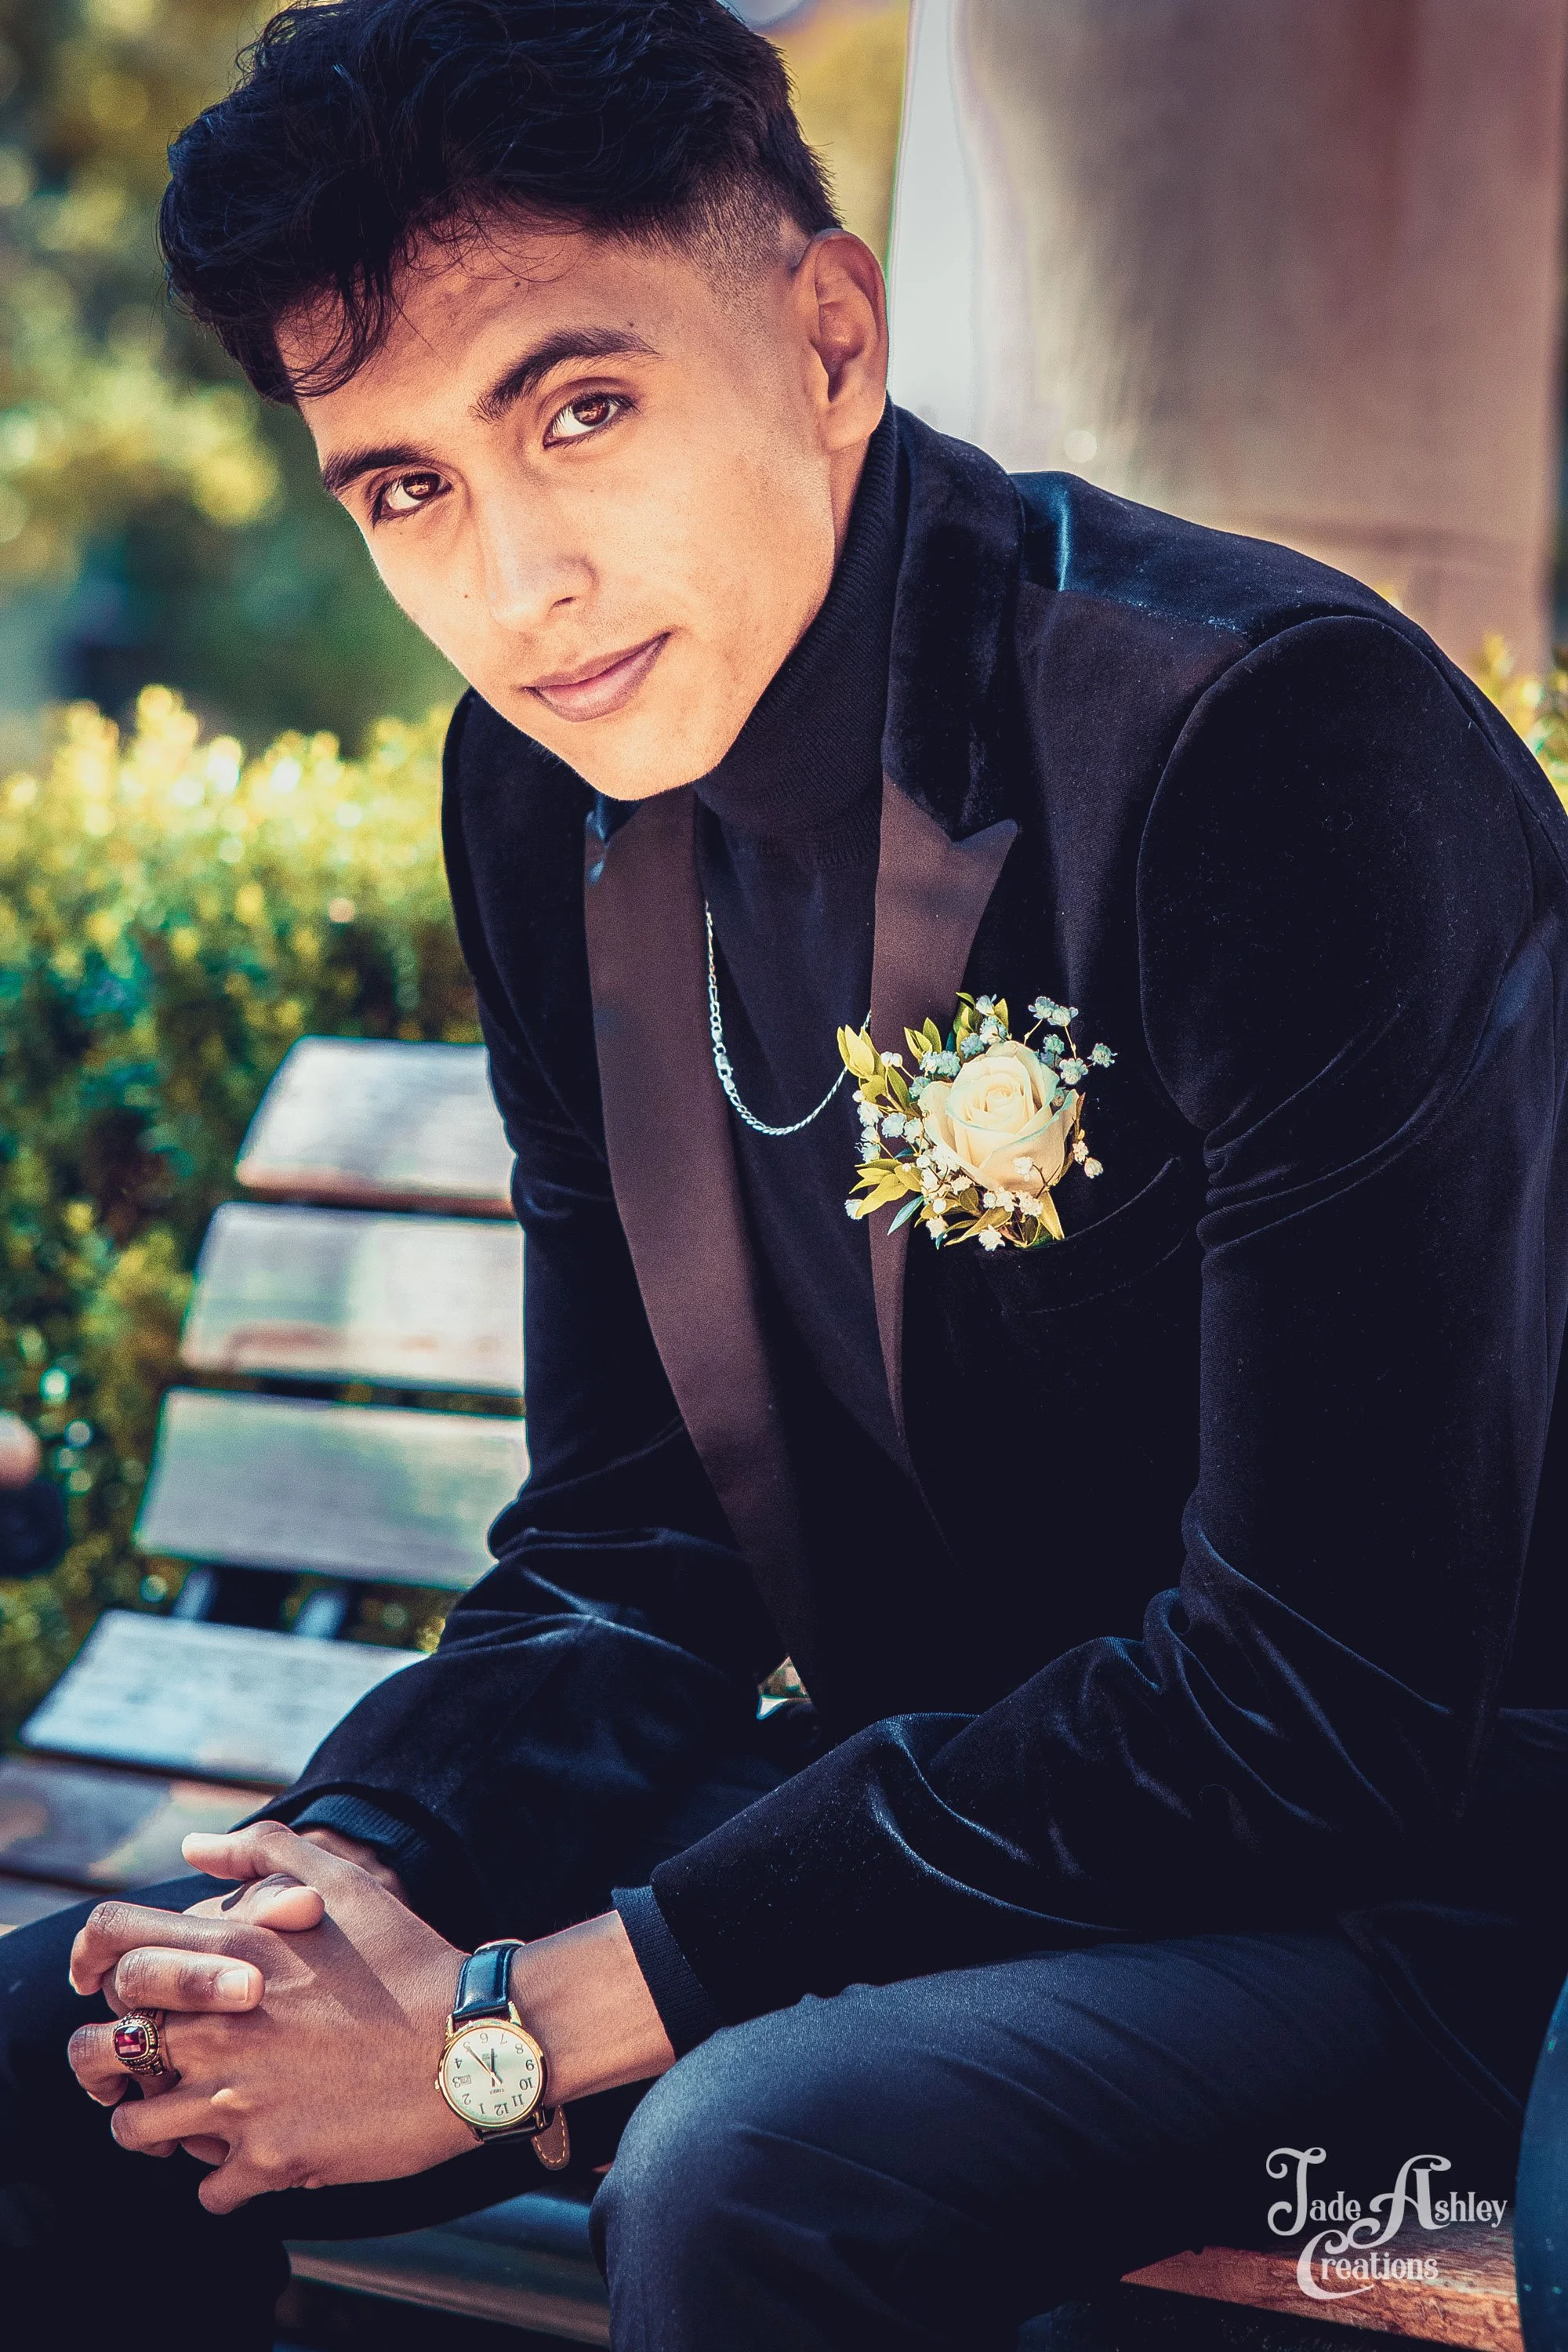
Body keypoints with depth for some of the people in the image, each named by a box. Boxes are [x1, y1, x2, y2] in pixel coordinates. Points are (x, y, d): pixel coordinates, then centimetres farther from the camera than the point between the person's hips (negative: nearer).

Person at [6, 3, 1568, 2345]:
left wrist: (520, 2025, -24)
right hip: (956, 1804, 7)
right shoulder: (546, 782, 0)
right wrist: (360, 1874, -16)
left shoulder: (1277, 745, -24)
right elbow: (637, 1543, 6)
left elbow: (1326, 1708, -26)